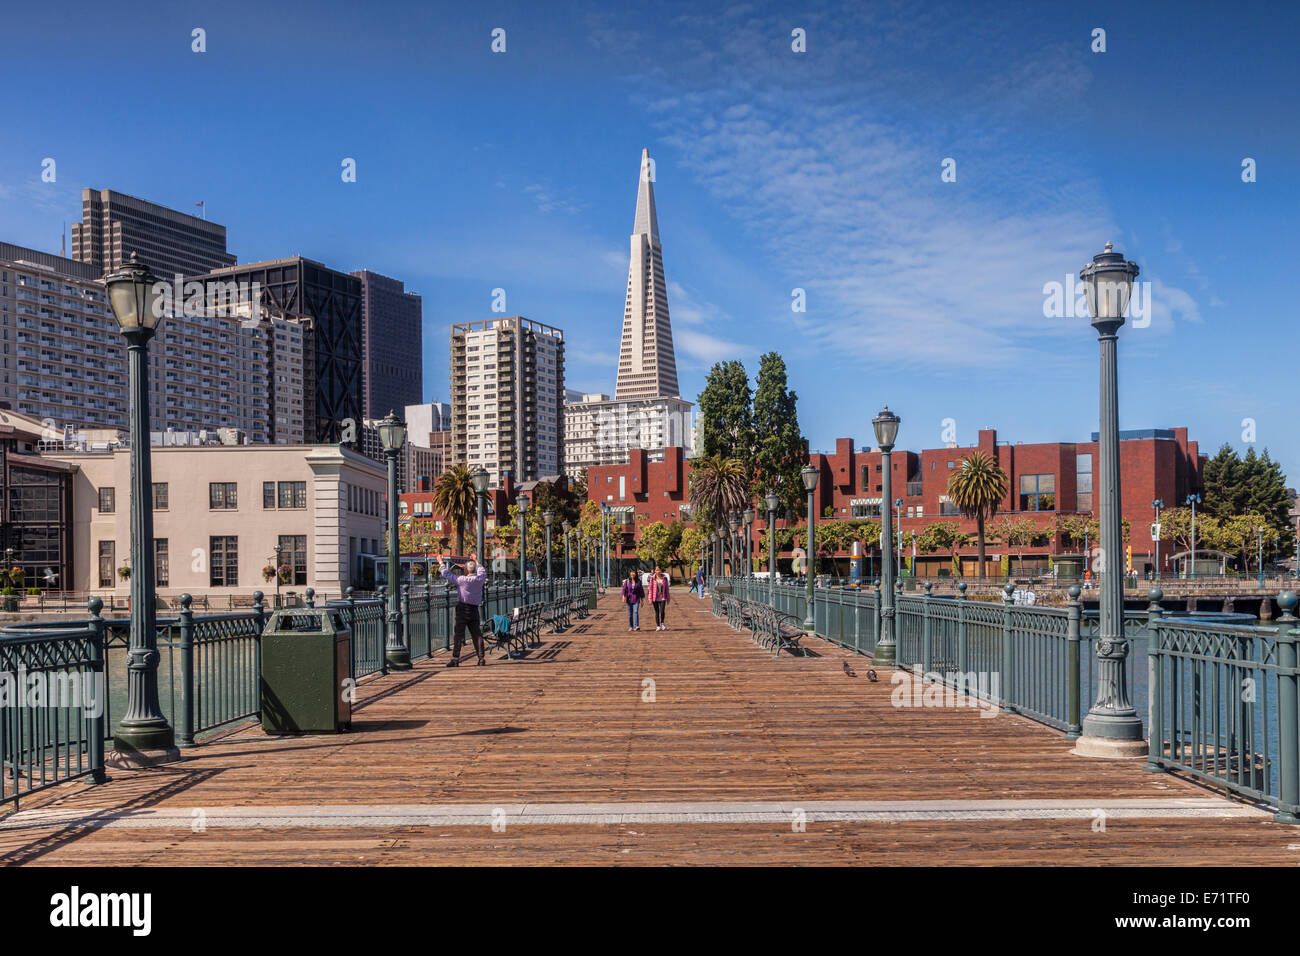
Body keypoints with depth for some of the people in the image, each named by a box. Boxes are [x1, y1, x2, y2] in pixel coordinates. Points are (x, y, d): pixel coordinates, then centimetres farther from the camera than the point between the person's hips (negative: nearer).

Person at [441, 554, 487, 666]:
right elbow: (483, 572, 26)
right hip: (474, 610, 4)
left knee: (459, 634, -4)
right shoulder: (479, 579, 3)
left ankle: (455, 659, -6)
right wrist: (476, 561, 38)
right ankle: (481, 658, 7)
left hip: (462, 609, -4)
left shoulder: (461, 579, -10)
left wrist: (441, 563, 13)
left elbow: (447, 574, -2)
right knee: (477, 634, 8)